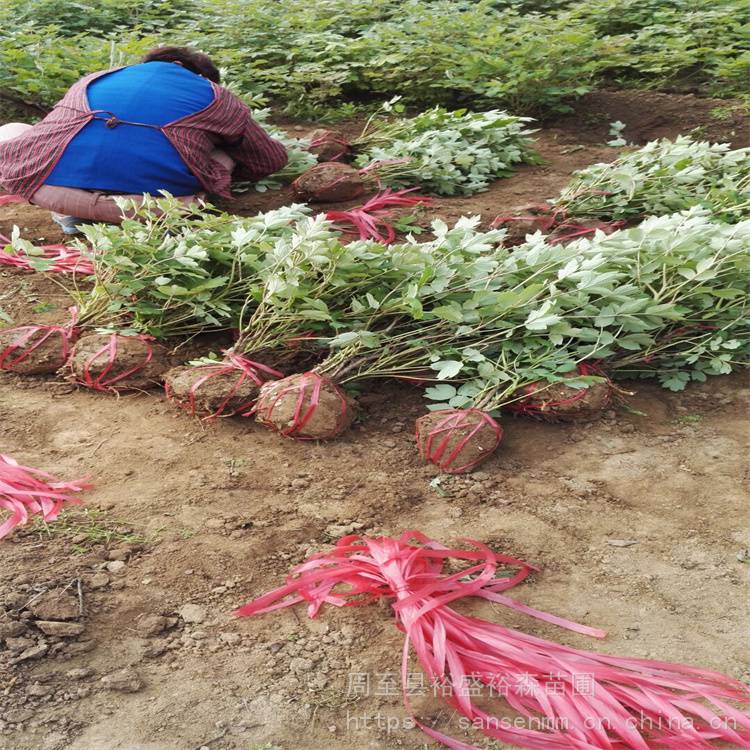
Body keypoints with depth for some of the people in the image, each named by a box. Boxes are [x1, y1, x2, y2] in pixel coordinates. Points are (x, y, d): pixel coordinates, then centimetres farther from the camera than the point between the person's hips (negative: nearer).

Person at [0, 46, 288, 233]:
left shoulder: (97, 78, 32)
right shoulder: (216, 96, 24)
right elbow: (272, 160, 31)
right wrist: (225, 166, 49)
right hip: (156, 192, -2)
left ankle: (70, 210, 7)